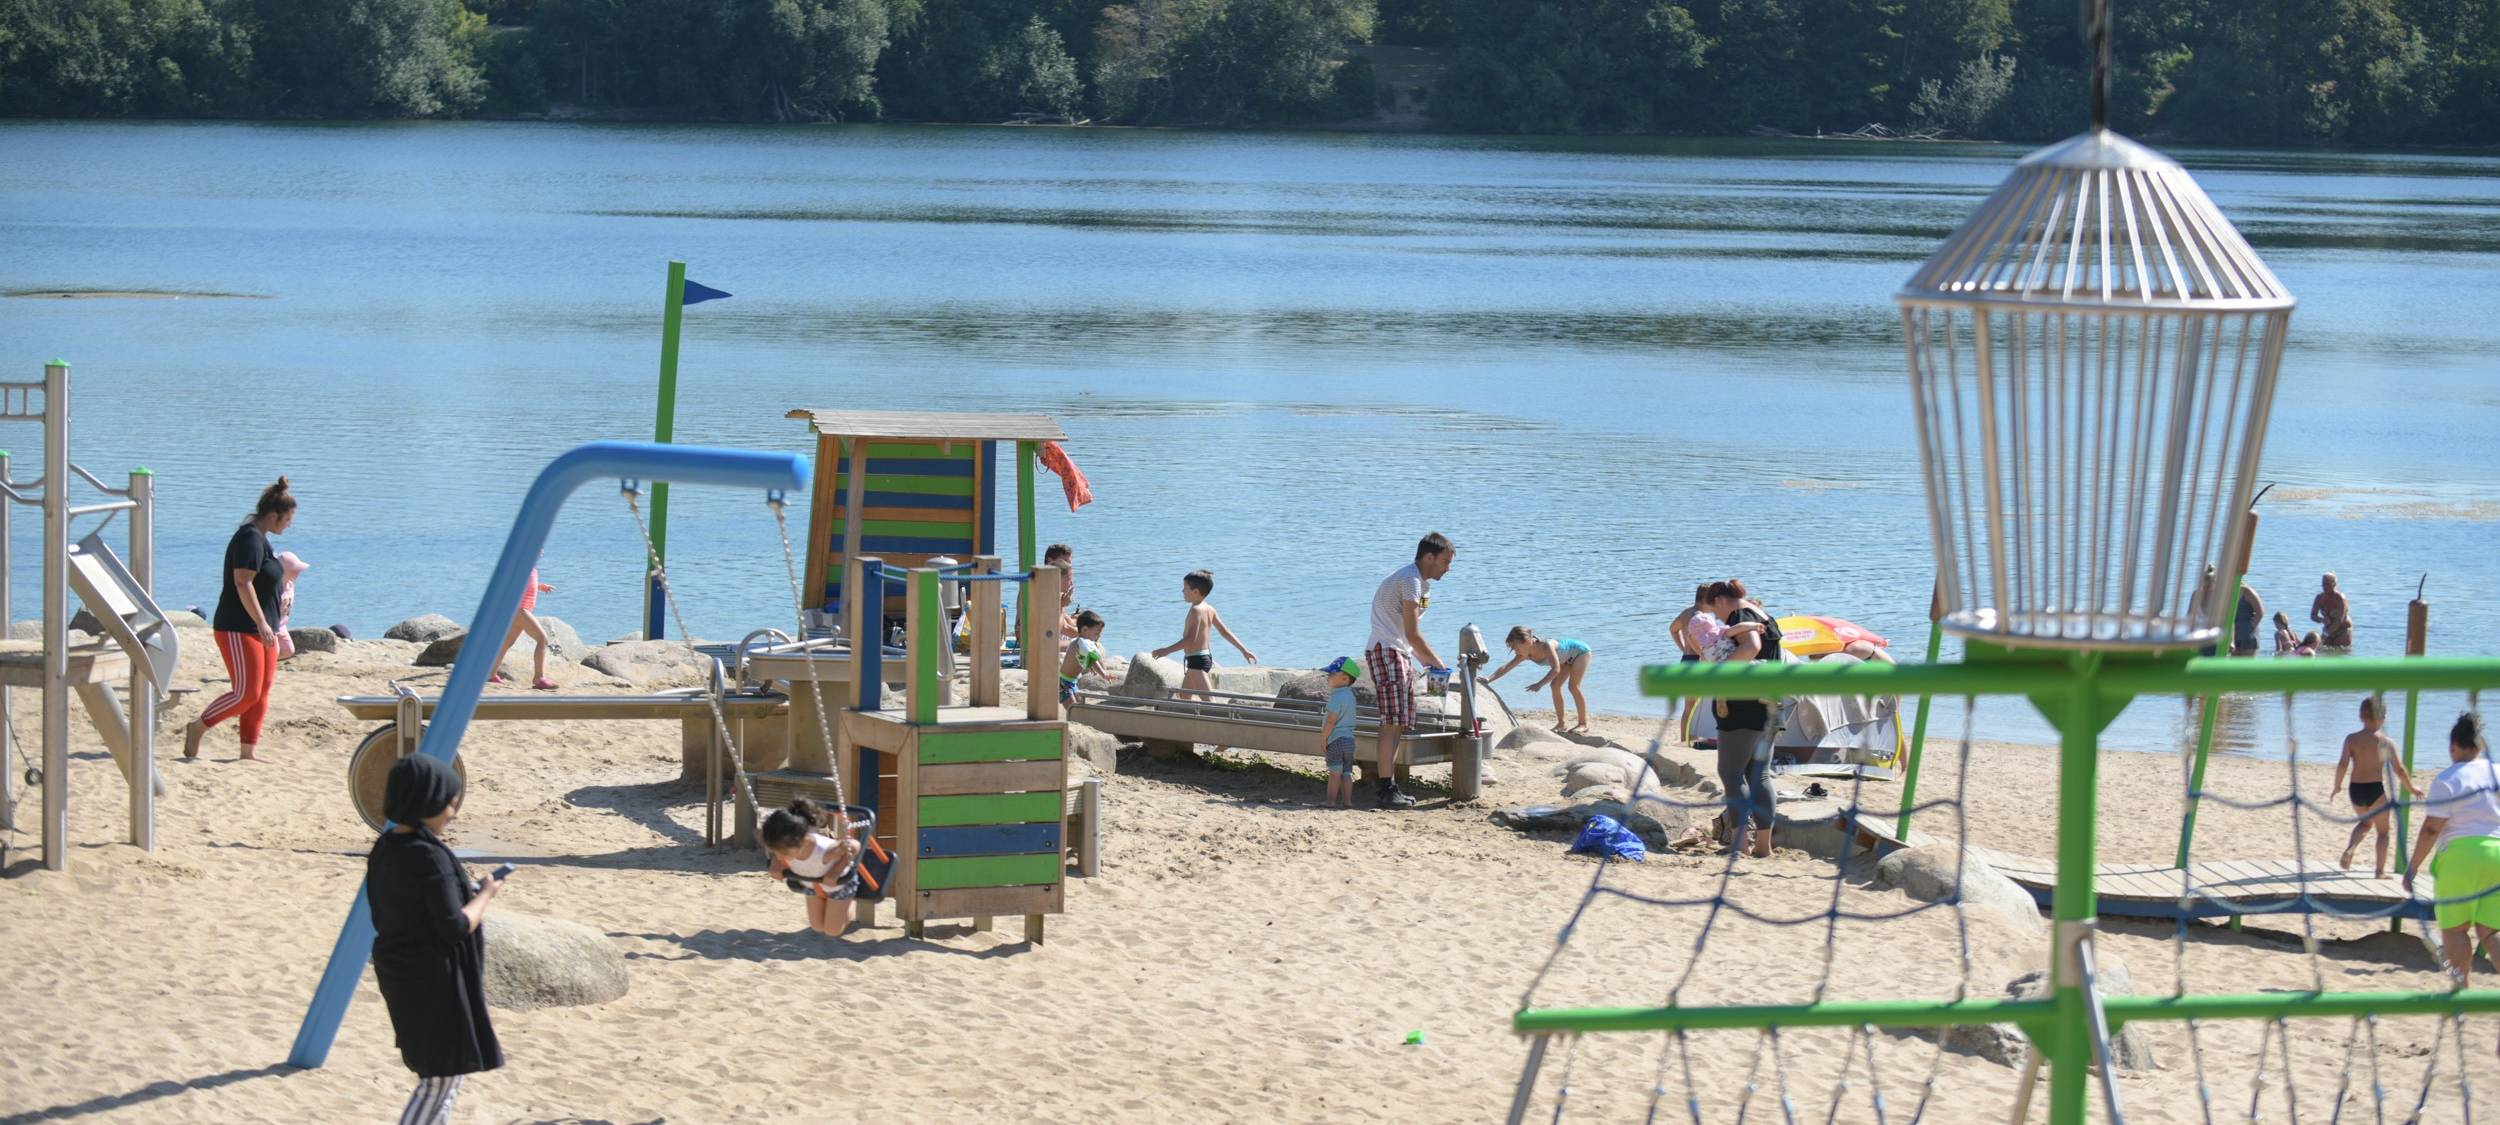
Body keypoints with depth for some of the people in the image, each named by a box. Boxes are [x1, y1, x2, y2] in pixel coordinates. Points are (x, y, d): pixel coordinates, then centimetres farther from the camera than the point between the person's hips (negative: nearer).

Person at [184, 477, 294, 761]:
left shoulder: (260, 539, 16)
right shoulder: (250, 539, -16)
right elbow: (243, 584, -23)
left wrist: (271, 626, 26)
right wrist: (262, 623, -27)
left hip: (260, 628, 10)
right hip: (238, 629, -10)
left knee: (262, 691, 7)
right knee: (247, 692, -11)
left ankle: (249, 749, 10)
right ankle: (196, 729, 2)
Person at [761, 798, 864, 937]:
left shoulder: (823, 850, -50)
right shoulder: (784, 845, -37)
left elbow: (855, 846, -32)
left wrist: (835, 872, -36)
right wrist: (776, 867, -29)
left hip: (839, 882, -4)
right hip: (813, 882, 4)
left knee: (832, 931, 11)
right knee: (818, 927, 20)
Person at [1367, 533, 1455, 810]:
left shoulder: (1419, 582, 19)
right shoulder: (1411, 580, -14)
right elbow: (1412, 633, -17)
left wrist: (1426, 662, 13)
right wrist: (1436, 662, -7)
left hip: (1399, 654, 11)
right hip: (1386, 651, -11)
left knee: (1397, 724, 10)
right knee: (1393, 722, -16)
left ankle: (1386, 786, 13)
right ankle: (1385, 788, -19)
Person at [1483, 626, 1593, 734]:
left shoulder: (1546, 646, -40)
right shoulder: (1525, 655, -17)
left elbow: (1556, 669, -45)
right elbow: (1506, 667, -18)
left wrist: (1540, 684, -54)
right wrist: (1489, 679, -31)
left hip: (1580, 651, -8)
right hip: (1567, 659, 8)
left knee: (1573, 686, -16)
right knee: (1555, 686, -3)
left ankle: (1584, 724, -7)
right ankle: (1561, 724, 4)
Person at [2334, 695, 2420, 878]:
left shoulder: (2351, 739, -2)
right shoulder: (2386, 742, -5)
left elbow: (2343, 764, -11)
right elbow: (2399, 770, -1)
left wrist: (2337, 786, 3)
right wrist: (2411, 789, 13)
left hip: (2356, 789, 3)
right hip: (2376, 789, -3)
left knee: (2365, 822, 29)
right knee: (2382, 830, 15)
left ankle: (2350, 847, 3)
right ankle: (2380, 871, 12)